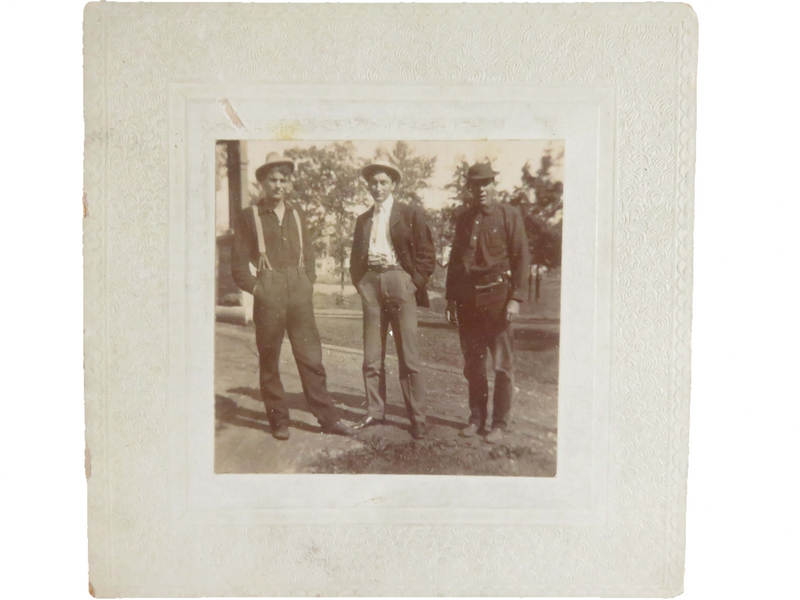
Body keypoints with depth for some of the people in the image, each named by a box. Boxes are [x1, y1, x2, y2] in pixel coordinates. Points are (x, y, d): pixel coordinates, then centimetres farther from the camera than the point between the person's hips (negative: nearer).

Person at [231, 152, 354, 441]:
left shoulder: (297, 214, 15)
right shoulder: (249, 216, 3)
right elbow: (239, 263, 2)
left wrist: (309, 282, 8)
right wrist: (255, 288, -7)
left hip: (300, 294, 3)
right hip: (268, 296, -3)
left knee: (311, 358, 3)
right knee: (269, 362, 4)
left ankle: (327, 417, 9)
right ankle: (278, 420, 15)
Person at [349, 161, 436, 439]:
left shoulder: (410, 214, 5)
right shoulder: (363, 219, 19)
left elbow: (427, 253, 0)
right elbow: (355, 257, 23)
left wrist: (414, 283, -8)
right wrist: (359, 283, 9)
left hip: (399, 281, -4)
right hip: (370, 283, 5)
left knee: (409, 357, -5)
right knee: (371, 357, 6)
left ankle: (417, 418, 1)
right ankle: (375, 411, 18)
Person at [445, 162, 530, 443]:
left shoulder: (508, 215, 1)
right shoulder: (462, 218, 14)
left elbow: (522, 258, -2)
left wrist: (515, 298, -10)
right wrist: (450, 298, 11)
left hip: (496, 297, -4)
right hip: (467, 300, 4)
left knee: (502, 364, -1)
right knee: (472, 364, 9)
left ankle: (499, 424, 8)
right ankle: (476, 418, 21)